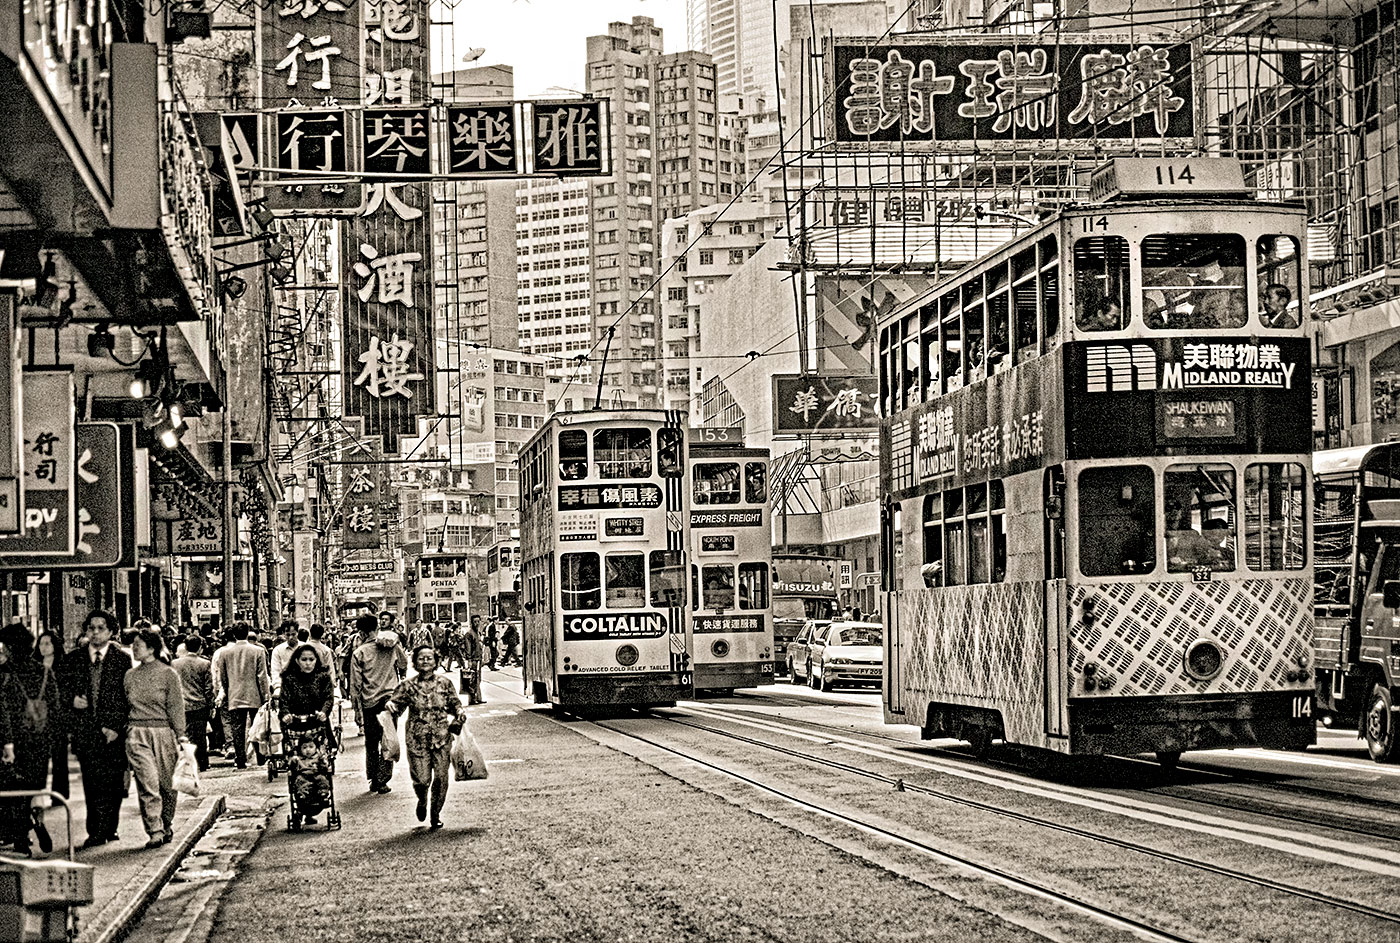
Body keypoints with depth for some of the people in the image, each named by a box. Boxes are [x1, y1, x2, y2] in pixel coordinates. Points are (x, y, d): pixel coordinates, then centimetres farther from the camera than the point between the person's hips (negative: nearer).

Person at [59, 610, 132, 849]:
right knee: (92, 782, -3)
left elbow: (128, 697, 0)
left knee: (113, 782, -1)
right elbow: (60, 687, 16)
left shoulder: (122, 659, 2)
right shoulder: (73, 659, 9)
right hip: (84, 730, 1)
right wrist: (72, 699, -5)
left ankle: (108, 829, 10)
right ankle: (96, 831, -1)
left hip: (113, 731, -1)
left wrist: (117, 727, -8)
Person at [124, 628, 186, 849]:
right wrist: (124, 732, 12)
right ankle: (154, 831, -10)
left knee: (166, 784, 5)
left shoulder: (168, 674, -1)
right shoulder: (130, 676, 9)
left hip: (163, 733, -2)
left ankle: (167, 826, 25)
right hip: (137, 735, 2)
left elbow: (176, 707, -1)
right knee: (147, 784, -9)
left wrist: (179, 736, -5)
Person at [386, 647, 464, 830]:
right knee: (422, 779, -5)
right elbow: (397, 705, -1)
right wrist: (390, 705, -23)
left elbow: (455, 704, 12)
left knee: (441, 777, 1)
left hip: (441, 738, 1)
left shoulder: (445, 683, 3)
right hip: (417, 739, -1)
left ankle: (436, 813, 22)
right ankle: (422, 802, 30)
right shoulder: (409, 686, -1)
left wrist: (460, 715, -7)